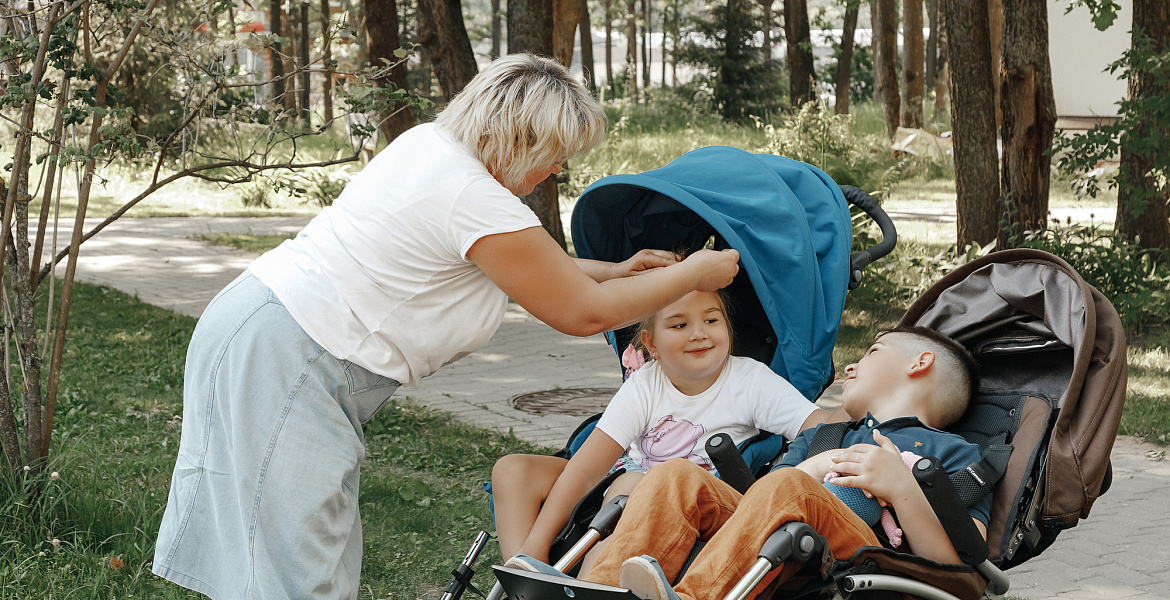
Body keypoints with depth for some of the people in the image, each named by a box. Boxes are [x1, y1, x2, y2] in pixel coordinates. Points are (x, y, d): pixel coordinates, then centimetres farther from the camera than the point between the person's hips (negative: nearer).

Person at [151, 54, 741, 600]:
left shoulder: (428, 142, 8)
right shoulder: (477, 201, -19)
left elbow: (522, 260, 25)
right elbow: (583, 314, -9)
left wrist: (612, 270, 26)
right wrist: (695, 274, 3)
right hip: (284, 368, -10)